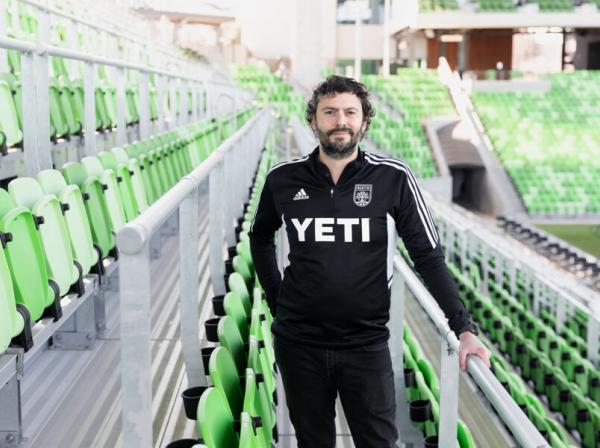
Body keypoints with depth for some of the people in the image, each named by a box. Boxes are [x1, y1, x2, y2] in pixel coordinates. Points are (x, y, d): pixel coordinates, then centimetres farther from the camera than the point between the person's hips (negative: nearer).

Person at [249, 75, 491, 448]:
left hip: (367, 344, -1)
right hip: (298, 343, 2)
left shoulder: (393, 178, -7)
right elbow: (261, 237, 17)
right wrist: (276, 300, 9)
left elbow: (428, 256, -5)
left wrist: (464, 327, -11)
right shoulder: (283, 179, -1)